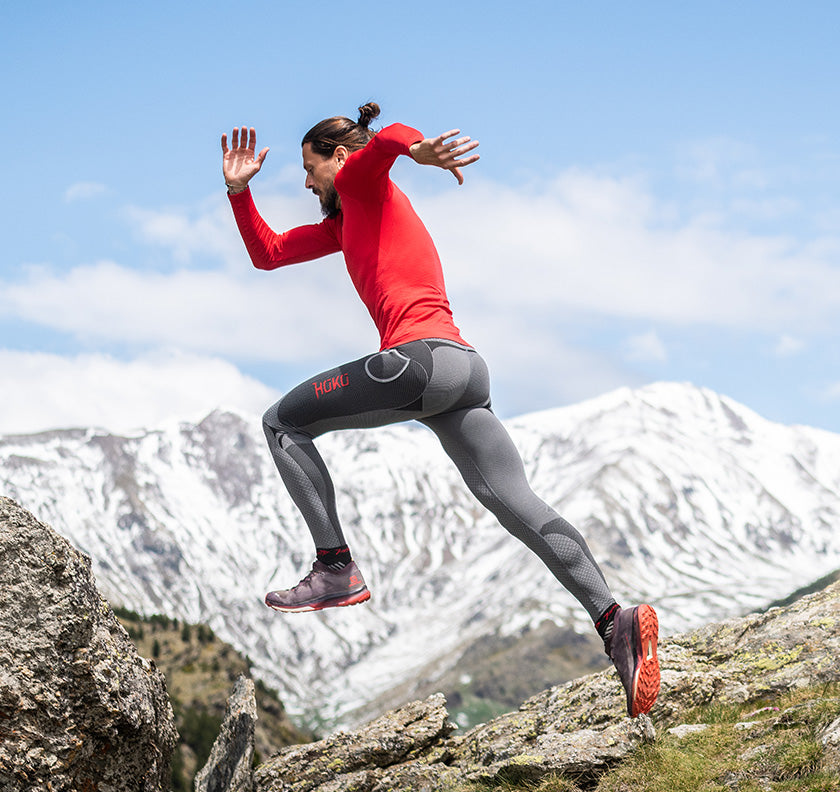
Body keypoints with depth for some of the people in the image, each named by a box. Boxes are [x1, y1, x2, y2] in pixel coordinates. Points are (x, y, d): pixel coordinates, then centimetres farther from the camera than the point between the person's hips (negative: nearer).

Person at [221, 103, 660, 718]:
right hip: (467, 370, 9)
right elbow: (267, 253, 39)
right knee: (518, 504, -5)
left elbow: (388, 138, -13)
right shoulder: (343, 222, 35)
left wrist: (413, 147, -35)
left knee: (282, 423, 6)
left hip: (421, 357, -9)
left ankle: (337, 572, -3)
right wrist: (239, 190, 29)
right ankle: (614, 619, -20)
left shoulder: (363, 179, 11)